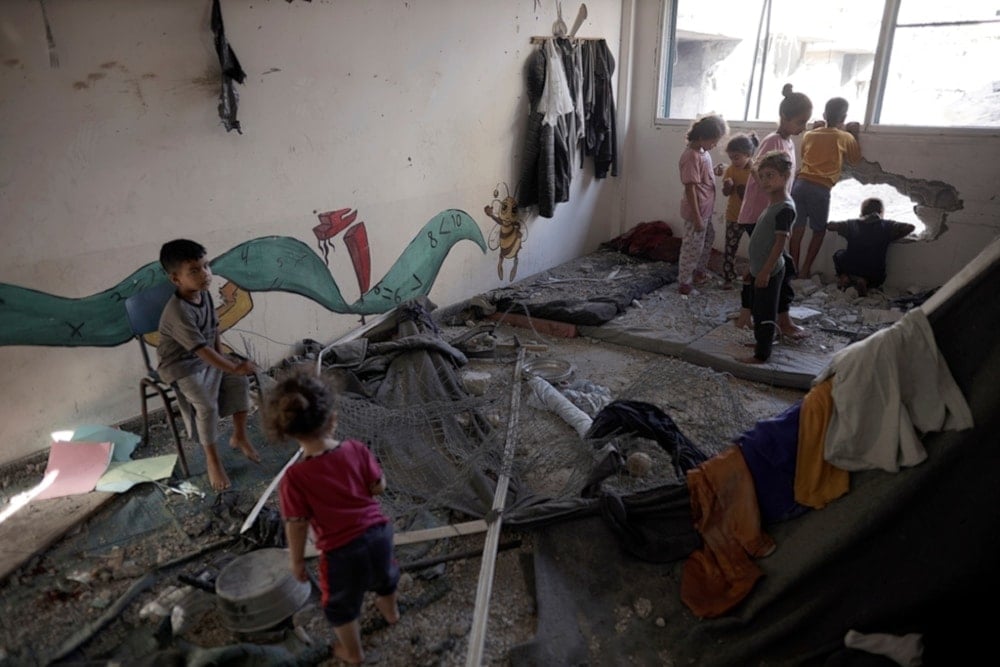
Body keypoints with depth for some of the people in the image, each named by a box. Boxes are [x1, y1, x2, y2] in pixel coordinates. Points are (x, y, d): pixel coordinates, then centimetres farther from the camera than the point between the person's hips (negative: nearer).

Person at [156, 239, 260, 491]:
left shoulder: (204, 294, -4)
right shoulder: (178, 312, -31)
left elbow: (214, 328, 10)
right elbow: (202, 349, -33)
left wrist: (223, 355, 0)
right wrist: (233, 368, -31)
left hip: (208, 358, 8)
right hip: (181, 366, -8)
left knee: (240, 381, -3)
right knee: (207, 405, -23)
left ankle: (239, 436, 13)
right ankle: (212, 458, -3)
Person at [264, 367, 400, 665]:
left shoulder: (294, 477, -23)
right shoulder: (356, 449, -17)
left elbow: (297, 526, -14)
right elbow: (379, 487, -5)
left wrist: (297, 561, 3)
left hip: (342, 550, -4)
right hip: (378, 532, 4)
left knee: (340, 606, 27)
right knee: (384, 575, 37)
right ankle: (391, 611, 65)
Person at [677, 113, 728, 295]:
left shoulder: (703, 151, 5)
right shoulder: (691, 156, -23)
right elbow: (690, 188, -24)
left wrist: (715, 171, 1)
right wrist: (696, 217, -24)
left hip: (706, 209, 10)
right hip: (696, 211, -10)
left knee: (708, 239, 24)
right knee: (693, 247, 0)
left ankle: (699, 270, 41)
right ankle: (685, 282, 13)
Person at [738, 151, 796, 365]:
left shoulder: (785, 207, -20)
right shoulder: (773, 204, 10)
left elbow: (780, 242, -22)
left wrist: (766, 271, -23)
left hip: (770, 271, -9)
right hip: (761, 269, 9)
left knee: (765, 313, -2)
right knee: (758, 310, 20)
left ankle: (762, 355, 6)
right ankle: (763, 342, 36)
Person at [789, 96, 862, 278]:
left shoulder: (809, 135, 13)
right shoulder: (846, 137, 4)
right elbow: (855, 159, 19)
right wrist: (853, 134, 24)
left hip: (800, 183, 4)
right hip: (820, 189, -3)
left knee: (798, 228, 9)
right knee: (819, 231, 11)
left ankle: (794, 267, 12)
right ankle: (805, 269, 7)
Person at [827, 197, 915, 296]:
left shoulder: (852, 224, 4)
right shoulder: (886, 226, 2)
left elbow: (829, 226, 5)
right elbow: (910, 227, -3)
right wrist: (895, 236, 12)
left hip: (849, 268, 0)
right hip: (874, 275, 0)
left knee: (838, 254, 32)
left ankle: (844, 276, 6)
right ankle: (866, 283, 3)